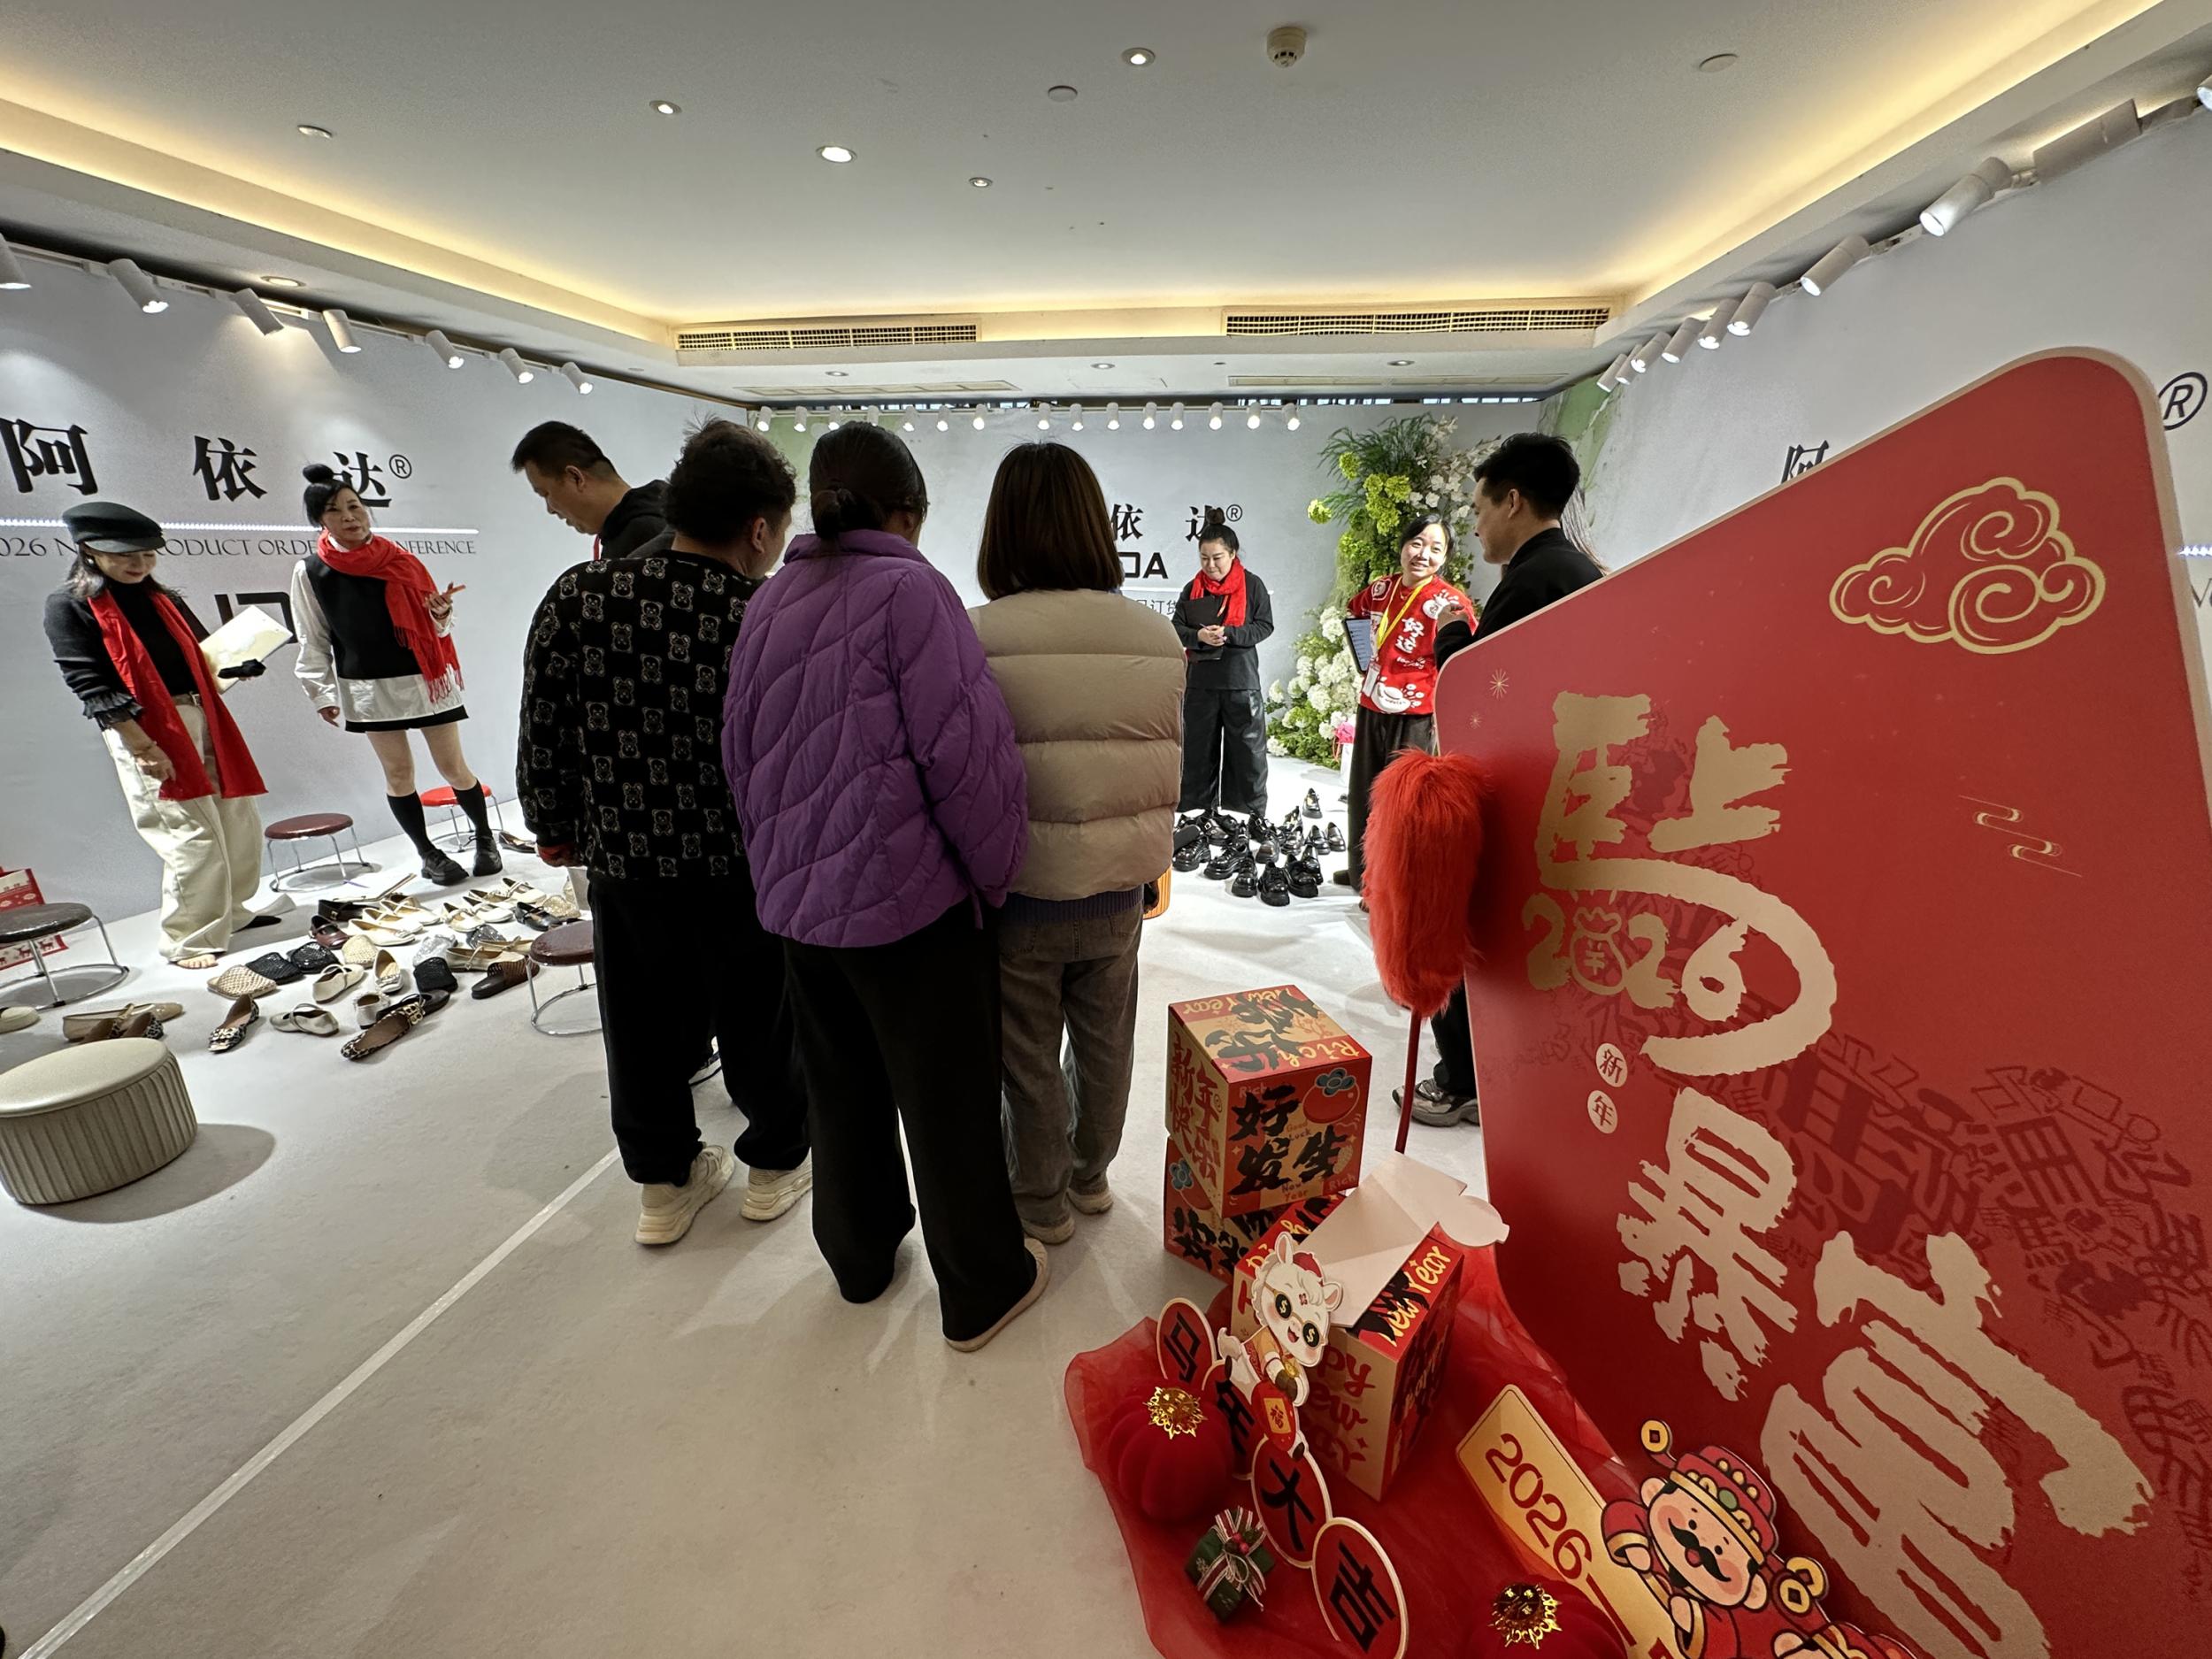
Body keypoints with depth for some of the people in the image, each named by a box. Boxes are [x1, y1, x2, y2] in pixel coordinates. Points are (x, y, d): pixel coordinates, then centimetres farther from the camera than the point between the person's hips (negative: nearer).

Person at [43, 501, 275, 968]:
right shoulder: (69, 604, -3)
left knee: (240, 825, 9)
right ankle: (189, 941, 4)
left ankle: (229, 913, 26)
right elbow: (92, 686, -11)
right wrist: (143, 749, -18)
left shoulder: (165, 600, 16)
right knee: (193, 837, -8)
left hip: (204, 721, 6)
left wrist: (236, 665, -2)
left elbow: (202, 657, 22)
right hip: (145, 732, -6)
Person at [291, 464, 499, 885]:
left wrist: (441, 616, -15)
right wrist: (321, 693, -1)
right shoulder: (309, 572, 1)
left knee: (453, 767, 1)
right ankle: (429, 854, 17)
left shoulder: (399, 559, 1)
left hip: (426, 679, 0)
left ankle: (486, 837, 19)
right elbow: (313, 642, 4)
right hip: (369, 688, 1)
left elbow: (434, 627, 7)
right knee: (398, 773, 5)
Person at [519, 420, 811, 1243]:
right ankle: (775, 1163, 38)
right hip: (746, 870, -3)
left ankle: (663, 1184, 39)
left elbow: (542, 734, 0)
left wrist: (554, 827, 15)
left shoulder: (576, 596, -7)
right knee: (761, 1023, 18)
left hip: (623, 862, 3)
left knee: (644, 1029, 20)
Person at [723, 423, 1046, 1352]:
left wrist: (778, 867, 20)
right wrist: (995, 874, -6)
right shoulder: (907, 588, -13)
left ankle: (860, 1257, 43)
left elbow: (739, 754, 13)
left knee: (841, 1088, 22)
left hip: (797, 900, 7)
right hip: (909, 898, -7)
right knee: (949, 1101, 9)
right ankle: (983, 1289, 28)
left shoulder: (768, 603, 9)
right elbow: (962, 753, -19)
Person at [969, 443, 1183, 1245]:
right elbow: (1169, 769, 0)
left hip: (1019, 898, -3)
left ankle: (1042, 1201, 38)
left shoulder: (974, 639, -17)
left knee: (1031, 1061, 17)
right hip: (1118, 894, 4)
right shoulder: (1158, 637, -6)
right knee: (1105, 1044, 23)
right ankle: (1091, 1176, 45)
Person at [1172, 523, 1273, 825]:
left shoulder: (1252, 585, -1)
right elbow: (1176, 630, 5)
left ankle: (1251, 816, 16)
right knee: (1198, 749, 9)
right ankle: (1195, 812, 20)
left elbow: (1265, 626, -4)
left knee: (1248, 749, 4)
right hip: (1200, 681, 2)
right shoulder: (1193, 588, 6)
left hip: (1242, 680, -2)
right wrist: (1199, 636, -16)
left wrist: (1229, 633, -18)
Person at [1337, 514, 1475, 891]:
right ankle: (1362, 869, 36)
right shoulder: (1380, 590, 4)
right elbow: (1352, 613, 27)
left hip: (1415, 717, -6)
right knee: (1363, 793, 18)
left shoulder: (1451, 602, -13)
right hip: (1371, 709, 7)